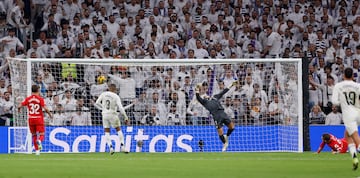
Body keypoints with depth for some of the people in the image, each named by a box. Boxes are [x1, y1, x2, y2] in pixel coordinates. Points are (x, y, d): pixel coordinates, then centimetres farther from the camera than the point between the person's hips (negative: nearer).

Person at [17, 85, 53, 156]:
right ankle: (39, 140, -33)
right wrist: (50, 114, 2)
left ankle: (37, 150, 12)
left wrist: (19, 109, 22)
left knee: (34, 135, 14)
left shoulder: (28, 99, 1)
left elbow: (20, 106, -2)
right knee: (41, 134, 1)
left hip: (31, 119, 2)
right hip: (39, 118, -2)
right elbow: (45, 108, -14)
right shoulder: (40, 99, -5)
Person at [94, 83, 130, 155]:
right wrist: (126, 117, -7)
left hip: (105, 114, 2)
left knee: (107, 132, 8)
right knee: (118, 130, 13)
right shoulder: (116, 96, -6)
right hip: (113, 114, -2)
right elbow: (120, 108, -12)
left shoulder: (103, 94, 1)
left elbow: (97, 104, 2)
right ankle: (122, 147, 4)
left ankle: (111, 147, -5)